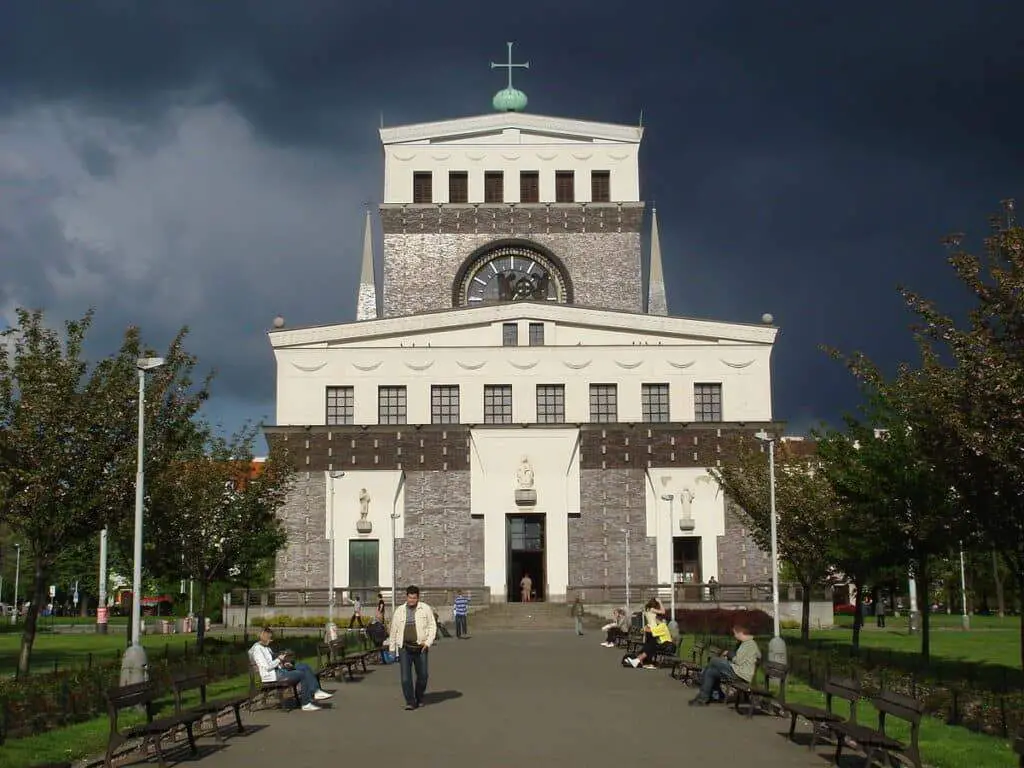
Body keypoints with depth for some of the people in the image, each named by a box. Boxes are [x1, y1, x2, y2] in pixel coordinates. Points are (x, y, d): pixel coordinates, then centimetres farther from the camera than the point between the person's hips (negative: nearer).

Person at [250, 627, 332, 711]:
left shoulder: (266, 647, 19)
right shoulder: (257, 649, -13)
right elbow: (266, 667, -21)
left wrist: (283, 664, 5)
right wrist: (279, 659, -9)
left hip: (279, 670, 10)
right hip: (272, 675, -10)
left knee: (305, 667, -5)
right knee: (302, 674, -20)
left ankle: (316, 692, -15)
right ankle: (306, 704, -14)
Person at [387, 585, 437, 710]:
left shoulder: (425, 609, 3)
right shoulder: (399, 611, 9)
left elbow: (432, 626, 2)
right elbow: (394, 630, 14)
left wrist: (428, 642, -9)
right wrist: (392, 648, 12)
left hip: (420, 647, 0)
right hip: (404, 648, 0)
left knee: (422, 675, 6)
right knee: (405, 676, -8)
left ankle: (419, 698, 27)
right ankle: (410, 702, -2)